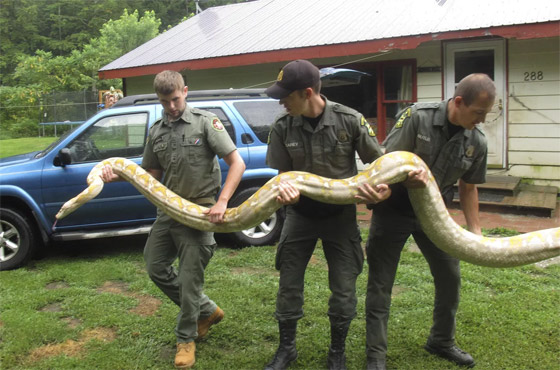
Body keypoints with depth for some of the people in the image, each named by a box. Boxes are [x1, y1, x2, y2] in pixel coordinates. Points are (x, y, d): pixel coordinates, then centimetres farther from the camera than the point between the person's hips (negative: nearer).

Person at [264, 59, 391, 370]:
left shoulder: (349, 120, -16)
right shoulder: (282, 128, -12)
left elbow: (378, 161, -4)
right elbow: (282, 174, -2)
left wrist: (383, 188, -23)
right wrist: (285, 189, -26)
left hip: (340, 214, -1)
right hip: (300, 214, 2)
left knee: (344, 290, 3)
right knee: (289, 285, 8)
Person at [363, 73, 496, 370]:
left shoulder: (476, 142, -5)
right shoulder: (417, 117, -18)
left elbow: (468, 188, 8)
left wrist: (475, 231, 4)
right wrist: (409, 174, -36)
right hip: (394, 209, -4)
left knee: (450, 277, 10)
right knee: (380, 284, 1)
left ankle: (441, 342, 33)